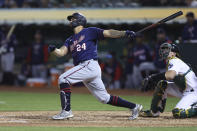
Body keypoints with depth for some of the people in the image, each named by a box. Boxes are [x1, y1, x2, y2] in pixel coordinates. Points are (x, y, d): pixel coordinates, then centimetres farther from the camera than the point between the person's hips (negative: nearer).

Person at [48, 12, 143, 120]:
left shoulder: (89, 31, 6)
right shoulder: (70, 40, 25)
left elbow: (107, 33, -5)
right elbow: (62, 52, 11)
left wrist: (124, 33, -19)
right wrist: (53, 50, -11)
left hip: (90, 65, -8)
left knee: (63, 79, -16)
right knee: (104, 98, 9)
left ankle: (66, 110, -19)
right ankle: (134, 107, 17)